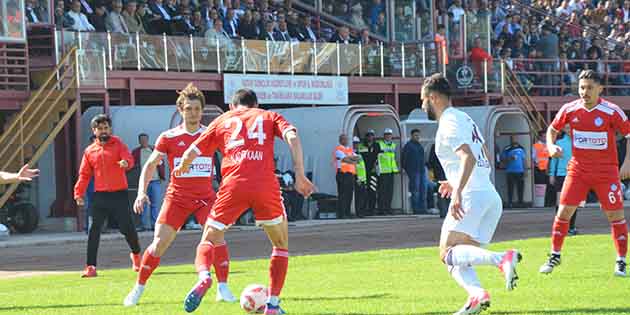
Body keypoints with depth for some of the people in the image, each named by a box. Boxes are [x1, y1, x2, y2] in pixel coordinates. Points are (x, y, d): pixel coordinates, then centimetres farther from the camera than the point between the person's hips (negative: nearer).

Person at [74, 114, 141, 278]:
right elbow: (84, 175, 9)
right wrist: (78, 193, -3)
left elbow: (128, 158, -14)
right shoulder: (89, 151, 10)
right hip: (100, 196, 2)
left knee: (127, 228, 1)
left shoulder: (118, 144, 3)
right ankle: (90, 266, -3)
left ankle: (136, 254, 31)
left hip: (119, 194, -2)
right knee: (94, 230, -5)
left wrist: (126, 163, -39)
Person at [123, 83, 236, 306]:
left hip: (206, 197, 0)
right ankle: (138, 290, 10)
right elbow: (150, 165, 5)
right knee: (159, 243, -6)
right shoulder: (169, 137, 0)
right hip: (177, 197, 0)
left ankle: (223, 289, -14)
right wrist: (142, 192, -7)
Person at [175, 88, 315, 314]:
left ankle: (204, 276, -19)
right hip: (266, 185, 0)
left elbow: (191, 153, 19)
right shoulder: (269, 117, 22)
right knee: (281, 245, 20)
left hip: (233, 185, 0)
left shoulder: (222, 120, 23)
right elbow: (292, 137, 2)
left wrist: (182, 168, 41)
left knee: (208, 240, 14)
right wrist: (300, 175, -2)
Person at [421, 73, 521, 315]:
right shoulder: (465, 119, 24)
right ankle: (477, 294, -18)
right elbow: (486, 161, 30)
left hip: (471, 196, -10)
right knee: (459, 259, 8)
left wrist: (458, 192, -30)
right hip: (492, 196, 10)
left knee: (448, 253, -16)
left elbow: (468, 158, -22)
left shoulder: (449, 124, -6)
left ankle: (502, 259, -34)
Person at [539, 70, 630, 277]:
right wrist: (551, 146, -7)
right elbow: (552, 129, 13)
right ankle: (554, 256, 11)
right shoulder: (569, 110, -3)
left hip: (606, 172, -2)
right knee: (564, 211, -3)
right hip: (578, 169, 2)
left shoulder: (611, 112, -11)